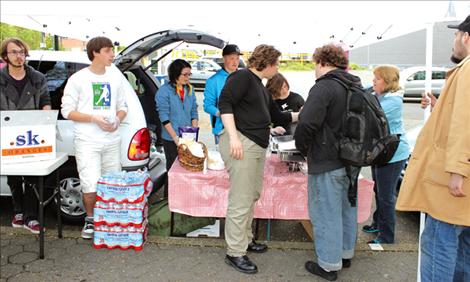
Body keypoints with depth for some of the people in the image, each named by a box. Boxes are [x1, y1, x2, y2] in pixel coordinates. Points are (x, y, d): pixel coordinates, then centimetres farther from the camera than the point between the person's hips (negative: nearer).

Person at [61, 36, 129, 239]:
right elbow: (67, 111, -3)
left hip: (112, 140, 4)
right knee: (91, 186, -10)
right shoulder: (78, 79, -1)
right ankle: (90, 220, 15)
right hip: (87, 141, -4)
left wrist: (117, 119, -5)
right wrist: (94, 118, -15)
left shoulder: (116, 78, 11)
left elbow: (122, 107, 18)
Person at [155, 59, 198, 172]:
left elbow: (194, 112, 8)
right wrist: (176, 138, -14)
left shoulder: (190, 89, 7)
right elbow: (164, 117, -11)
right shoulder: (164, 91, -8)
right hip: (171, 139, -4)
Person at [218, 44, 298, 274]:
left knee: (252, 197, 15)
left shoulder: (261, 88, 23)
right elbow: (225, 103, -16)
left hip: (258, 147, 10)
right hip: (241, 143, -10)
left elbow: (276, 116, 30)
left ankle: (245, 239, 30)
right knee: (240, 201, -6)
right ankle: (235, 253, 4)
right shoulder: (243, 76, -6)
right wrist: (233, 137, -23)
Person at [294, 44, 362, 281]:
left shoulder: (324, 87, -17)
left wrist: (304, 149, -11)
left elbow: (307, 123, -27)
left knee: (326, 213, 3)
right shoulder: (356, 87, 10)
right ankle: (345, 253, 36)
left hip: (327, 162, -9)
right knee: (346, 208, 20)